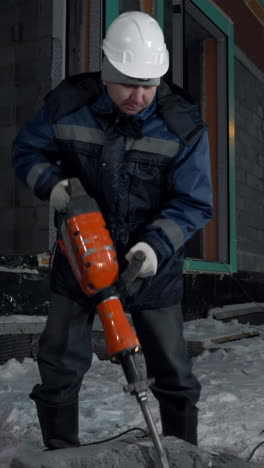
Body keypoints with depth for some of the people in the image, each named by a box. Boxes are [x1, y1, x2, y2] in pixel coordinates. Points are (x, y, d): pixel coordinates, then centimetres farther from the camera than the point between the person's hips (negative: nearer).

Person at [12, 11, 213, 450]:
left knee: (174, 373, 7)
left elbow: (194, 203, -12)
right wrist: (51, 183, -17)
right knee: (59, 367, 6)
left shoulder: (183, 125, -16)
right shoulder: (67, 104, -11)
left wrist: (156, 244, -28)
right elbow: (27, 150, 5)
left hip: (151, 265, -1)